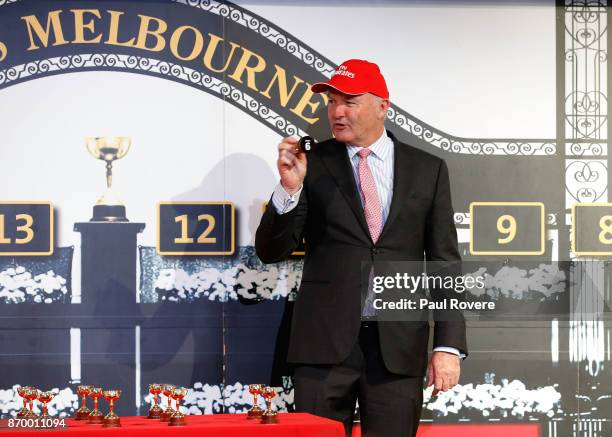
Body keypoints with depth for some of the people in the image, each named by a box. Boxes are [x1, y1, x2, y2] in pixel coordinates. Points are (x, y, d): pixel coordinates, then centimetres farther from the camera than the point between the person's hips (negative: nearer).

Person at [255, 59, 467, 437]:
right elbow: (271, 251, 2)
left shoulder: (428, 169, 8)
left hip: (399, 345, 1)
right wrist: (290, 188, -15)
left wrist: (448, 345, -2)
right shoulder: (313, 164, 4)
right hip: (325, 340, -1)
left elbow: (444, 263, 7)